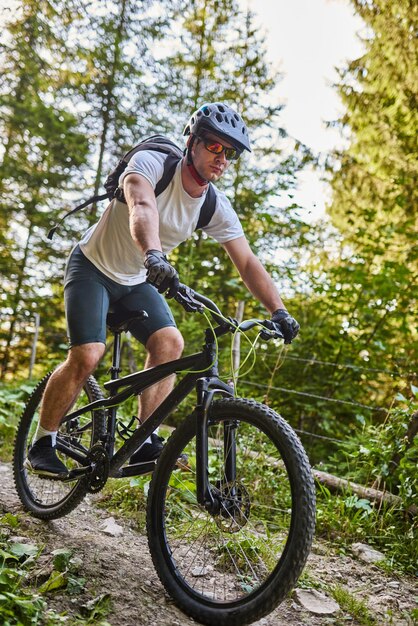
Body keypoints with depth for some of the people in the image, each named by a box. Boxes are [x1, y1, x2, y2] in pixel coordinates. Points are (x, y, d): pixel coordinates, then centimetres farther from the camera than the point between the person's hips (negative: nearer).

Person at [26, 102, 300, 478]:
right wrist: (153, 255, -65)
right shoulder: (151, 163, -24)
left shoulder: (217, 208, -10)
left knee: (170, 343, -17)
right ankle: (42, 443, 1)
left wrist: (278, 311, -23)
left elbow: (248, 263, -12)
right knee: (87, 355, -19)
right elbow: (142, 208, -45)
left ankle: (144, 441, -5)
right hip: (93, 267, -5)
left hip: (136, 281, 5)